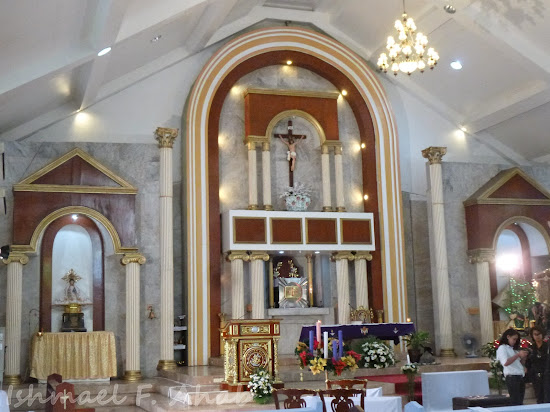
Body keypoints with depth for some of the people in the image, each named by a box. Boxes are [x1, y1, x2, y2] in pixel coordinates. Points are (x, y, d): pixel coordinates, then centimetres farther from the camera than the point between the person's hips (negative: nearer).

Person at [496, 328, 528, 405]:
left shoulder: (513, 349, 22)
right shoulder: (502, 348, -4)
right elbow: (505, 363, -19)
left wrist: (523, 357, 6)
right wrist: (518, 355, -16)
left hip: (520, 377, 8)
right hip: (512, 377, -8)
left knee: (520, 402, 5)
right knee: (515, 403, -11)